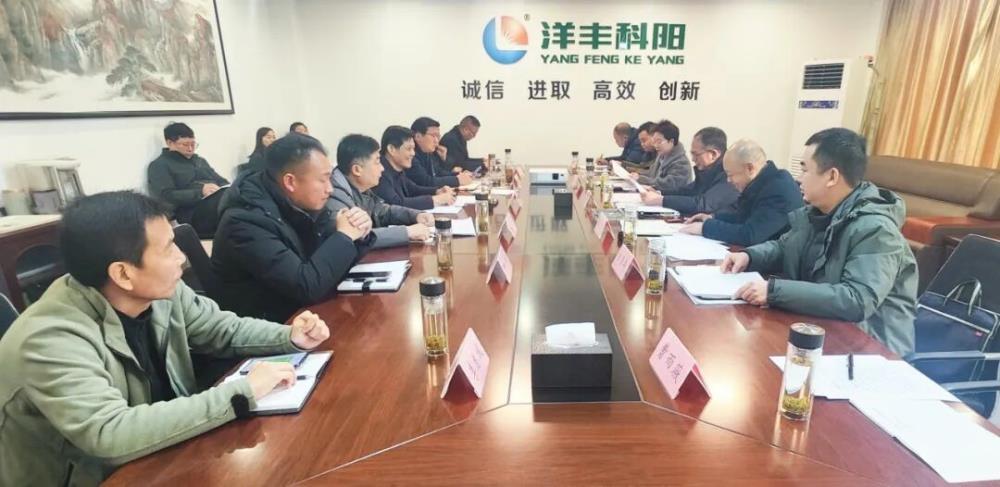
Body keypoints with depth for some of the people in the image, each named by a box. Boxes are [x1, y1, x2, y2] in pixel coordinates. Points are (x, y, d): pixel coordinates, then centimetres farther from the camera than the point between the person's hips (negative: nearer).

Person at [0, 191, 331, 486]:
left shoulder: (162, 293, -11)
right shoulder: (51, 341, -28)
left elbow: (222, 329, 3)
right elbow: (110, 435, -37)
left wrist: (290, 337, -12)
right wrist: (241, 393, -36)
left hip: (161, 457, 6)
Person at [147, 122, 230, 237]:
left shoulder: (200, 160, 30)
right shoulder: (160, 165, 9)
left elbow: (221, 181, 22)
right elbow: (167, 197, -5)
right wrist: (200, 192, -18)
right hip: (192, 212, -6)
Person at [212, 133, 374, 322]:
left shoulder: (303, 204, -3)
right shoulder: (247, 222, -23)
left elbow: (334, 261, 6)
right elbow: (306, 287, -28)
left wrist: (357, 236, -13)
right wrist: (344, 235, -19)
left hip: (306, 313, 6)